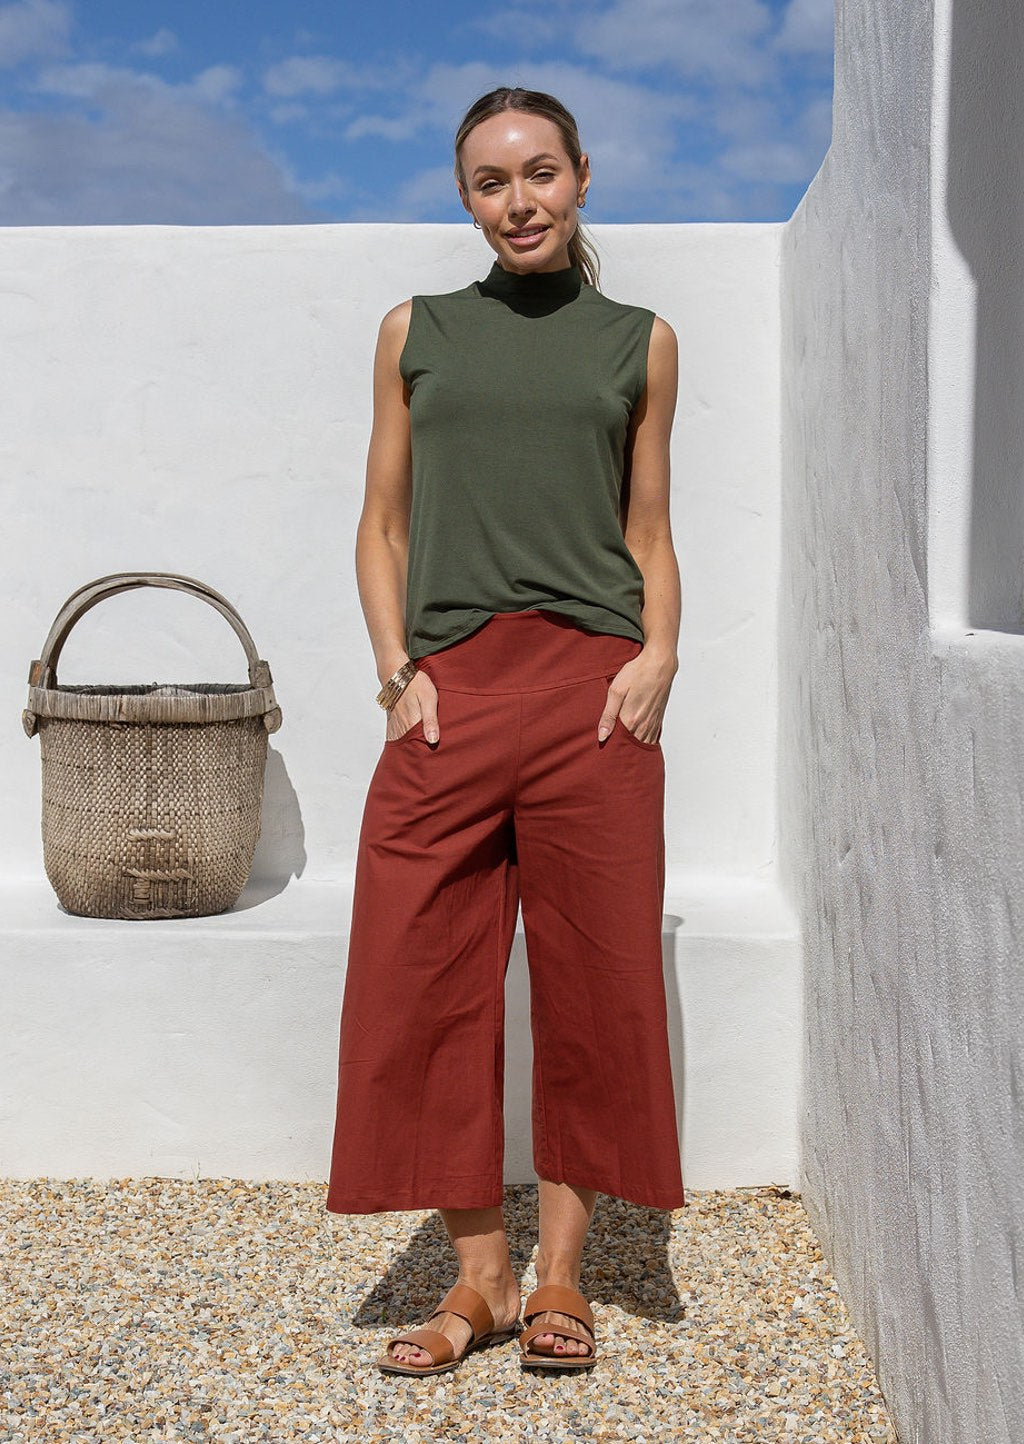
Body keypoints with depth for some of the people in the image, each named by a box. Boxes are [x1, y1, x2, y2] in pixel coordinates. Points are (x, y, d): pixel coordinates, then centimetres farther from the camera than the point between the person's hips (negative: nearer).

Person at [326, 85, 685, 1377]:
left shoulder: (638, 341, 13)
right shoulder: (416, 333, 14)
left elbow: (648, 532, 14)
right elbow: (382, 527, 12)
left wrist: (659, 654, -4)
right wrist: (397, 668, -2)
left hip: (592, 694, 0)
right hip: (448, 695, 1)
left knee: (595, 979, 2)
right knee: (427, 985, -1)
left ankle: (559, 1270, 18)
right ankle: (477, 1276, 14)